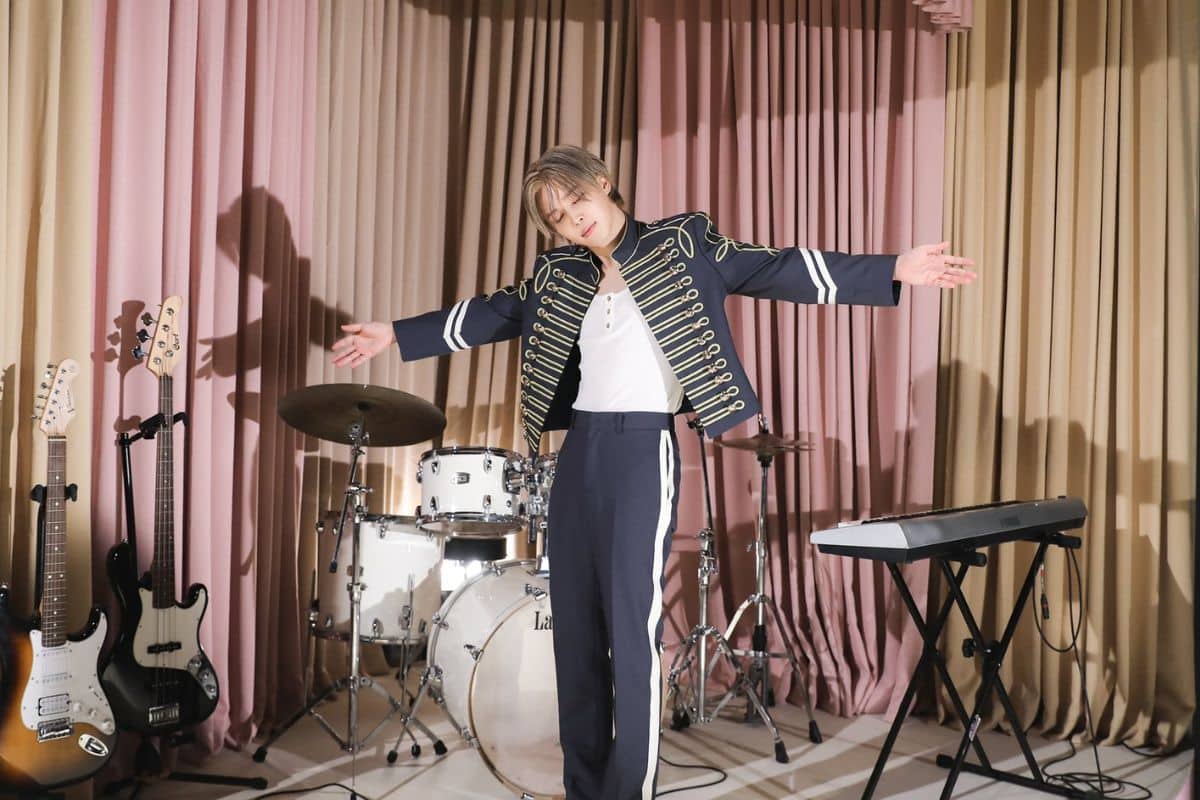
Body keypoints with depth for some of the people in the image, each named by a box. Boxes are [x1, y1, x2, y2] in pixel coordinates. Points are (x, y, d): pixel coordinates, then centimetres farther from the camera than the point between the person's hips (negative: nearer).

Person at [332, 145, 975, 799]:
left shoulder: (680, 245, 1)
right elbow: (492, 315, 22)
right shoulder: (560, 278, 14)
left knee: (632, 626, -7)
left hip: (644, 448, -5)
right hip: (578, 449, 6)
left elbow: (774, 270, -6)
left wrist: (893, 272, -14)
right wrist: (396, 335, 22)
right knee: (574, 622, 8)